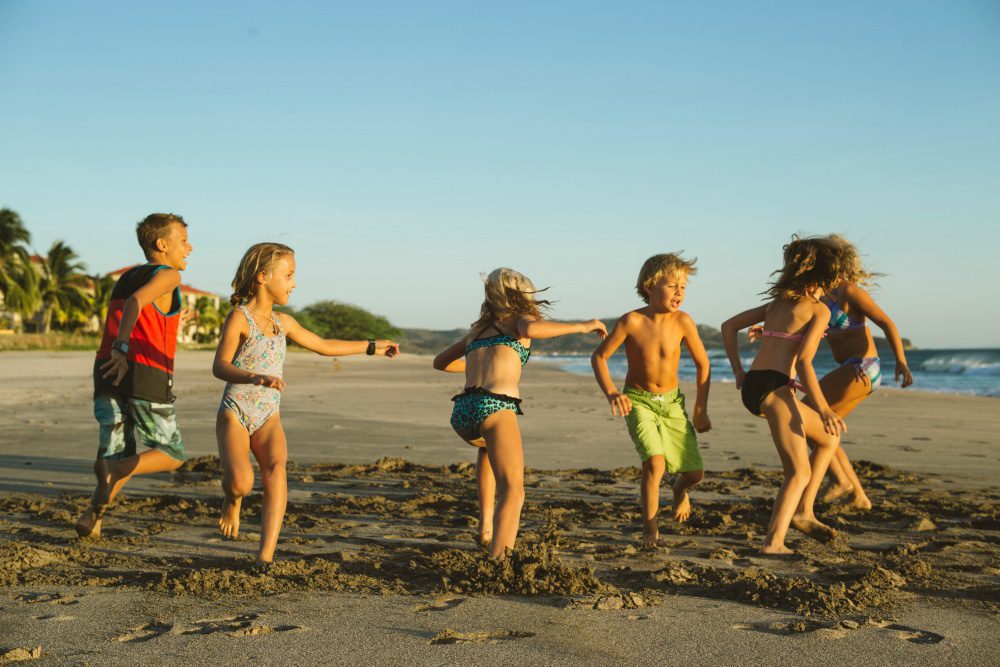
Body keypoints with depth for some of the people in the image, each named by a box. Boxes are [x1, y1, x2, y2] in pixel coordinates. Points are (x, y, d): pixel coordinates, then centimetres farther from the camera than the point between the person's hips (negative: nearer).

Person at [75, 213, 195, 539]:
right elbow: (135, 302, -19)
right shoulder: (167, 275, 1)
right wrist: (121, 349, -28)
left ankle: (93, 516, -8)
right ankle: (113, 468, -18)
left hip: (109, 376, 6)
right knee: (171, 456, 7)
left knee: (123, 457, 12)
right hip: (147, 375, -6)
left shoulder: (125, 279, 25)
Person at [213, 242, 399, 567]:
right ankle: (232, 500, 15)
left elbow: (323, 345, 26)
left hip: (268, 417, 5)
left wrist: (372, 347, 29)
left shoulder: (282, 322, 13)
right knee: (241, 482, -25)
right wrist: (257, 378, -36)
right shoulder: (239, 317, -7)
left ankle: (265, 557, -28)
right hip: (234, 412, -5)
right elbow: (220, 366, -19)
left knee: (275, 468, -24)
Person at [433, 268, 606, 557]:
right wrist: (581, 326, -4)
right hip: (494, 406, -6)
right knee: (513, 493, -9)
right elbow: (530, 330, -14)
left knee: (489, 444, 39)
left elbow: (440, 362, 42)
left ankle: (486, 525, 27)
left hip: (462, 413, 6)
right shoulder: (520, 317, 13)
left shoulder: (478, 328, 30)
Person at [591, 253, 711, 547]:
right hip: (638, 402, -3)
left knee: (695, 473, 1)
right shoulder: (631, 321, -19)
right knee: (655, 462, -24)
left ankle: (679, 489, 40)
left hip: (672, 402, 3)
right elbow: (599, 356, -9)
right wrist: (611, 393, -23)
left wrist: (701, 410, 2)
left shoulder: (683, 321, -13)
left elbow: (703, 363, 0)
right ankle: (650, 530, -4)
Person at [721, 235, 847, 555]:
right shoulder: (819, 309, -1)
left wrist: (738, 371, 18)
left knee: (830, 437, 24)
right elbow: (803, 361, -13)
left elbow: (729, 326, 21)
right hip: (774, 388, -8)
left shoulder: (779, 302, 21)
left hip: (751, 386, 8)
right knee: (800, 473, -6)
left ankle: (803, 511, 18)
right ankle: (773, 542, -25)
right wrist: (823, 409, -12)